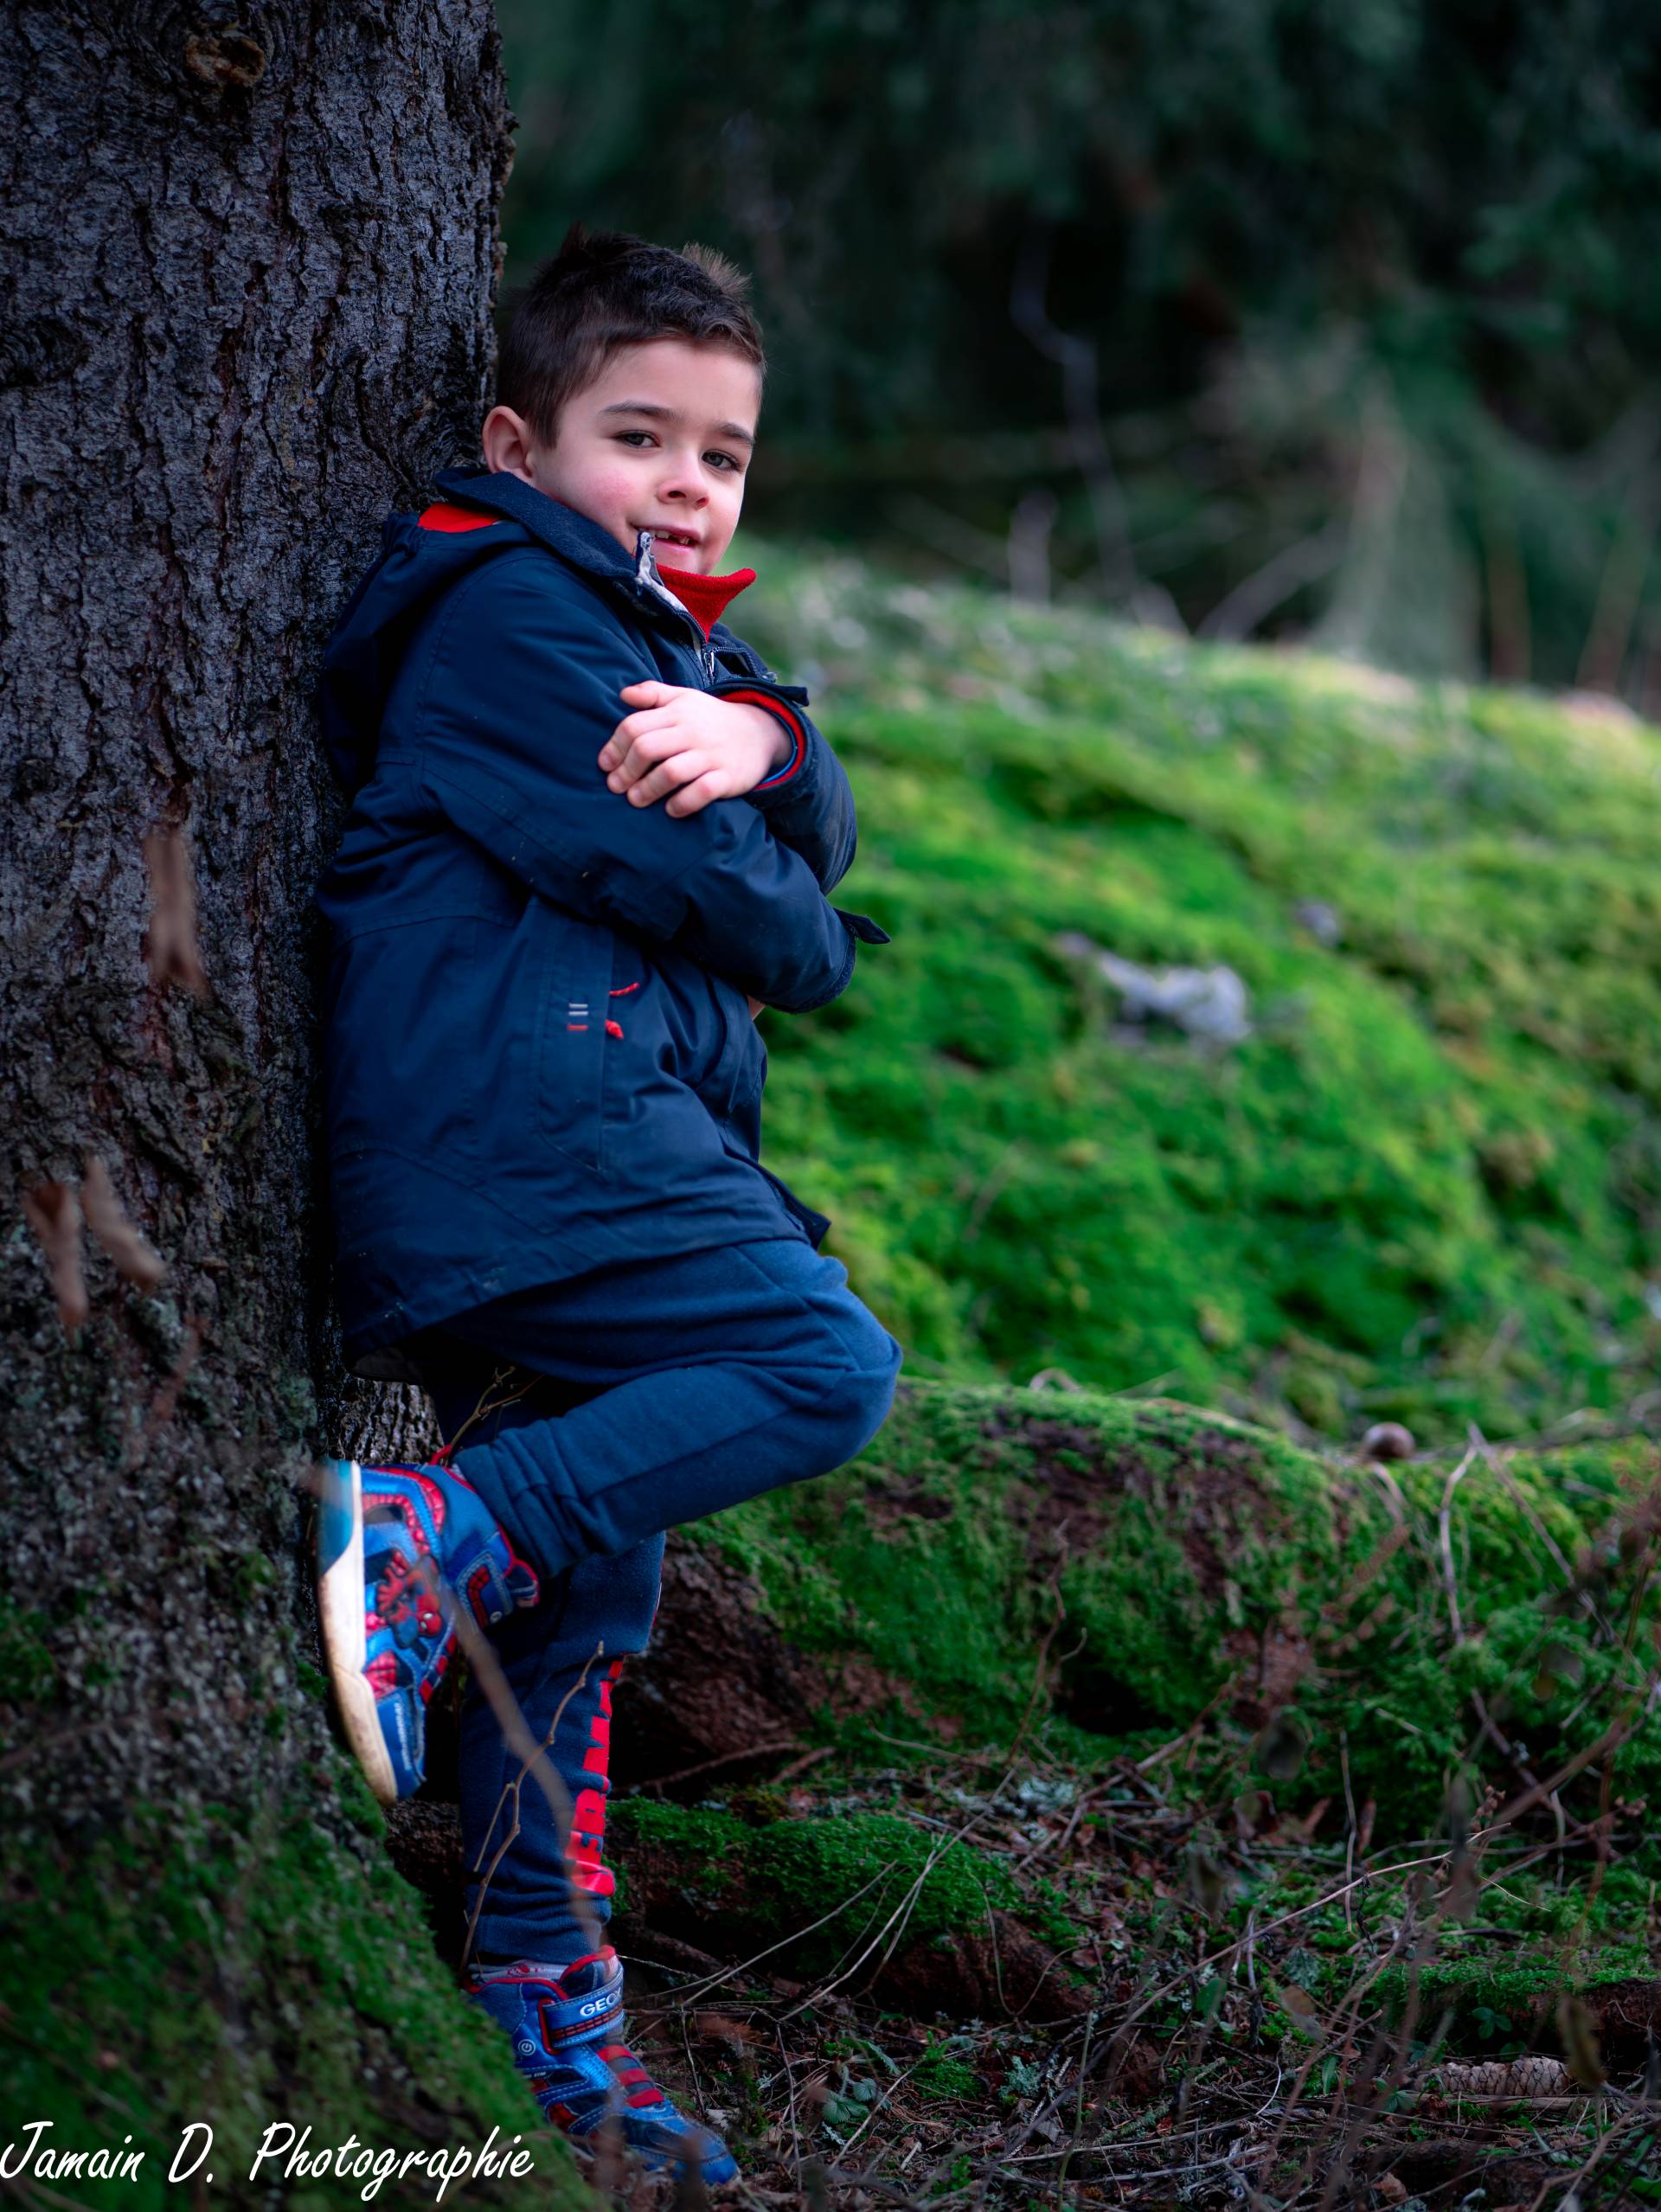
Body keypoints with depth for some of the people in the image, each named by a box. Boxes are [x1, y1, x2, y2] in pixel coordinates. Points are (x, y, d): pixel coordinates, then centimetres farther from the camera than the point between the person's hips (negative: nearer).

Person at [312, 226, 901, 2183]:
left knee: (579, 1562, 10)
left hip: (561, 1131, 10)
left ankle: (542, 1996, 15)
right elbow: (669, 875, -12)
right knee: (821, 1366, -20)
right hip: (521, 1103, -10)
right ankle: (422, 1538, -22)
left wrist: (761, 740, -11)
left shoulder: (666, 641, 26)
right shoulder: (510, 609, -5)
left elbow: (823, 840, 12)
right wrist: (805, 940, 7)